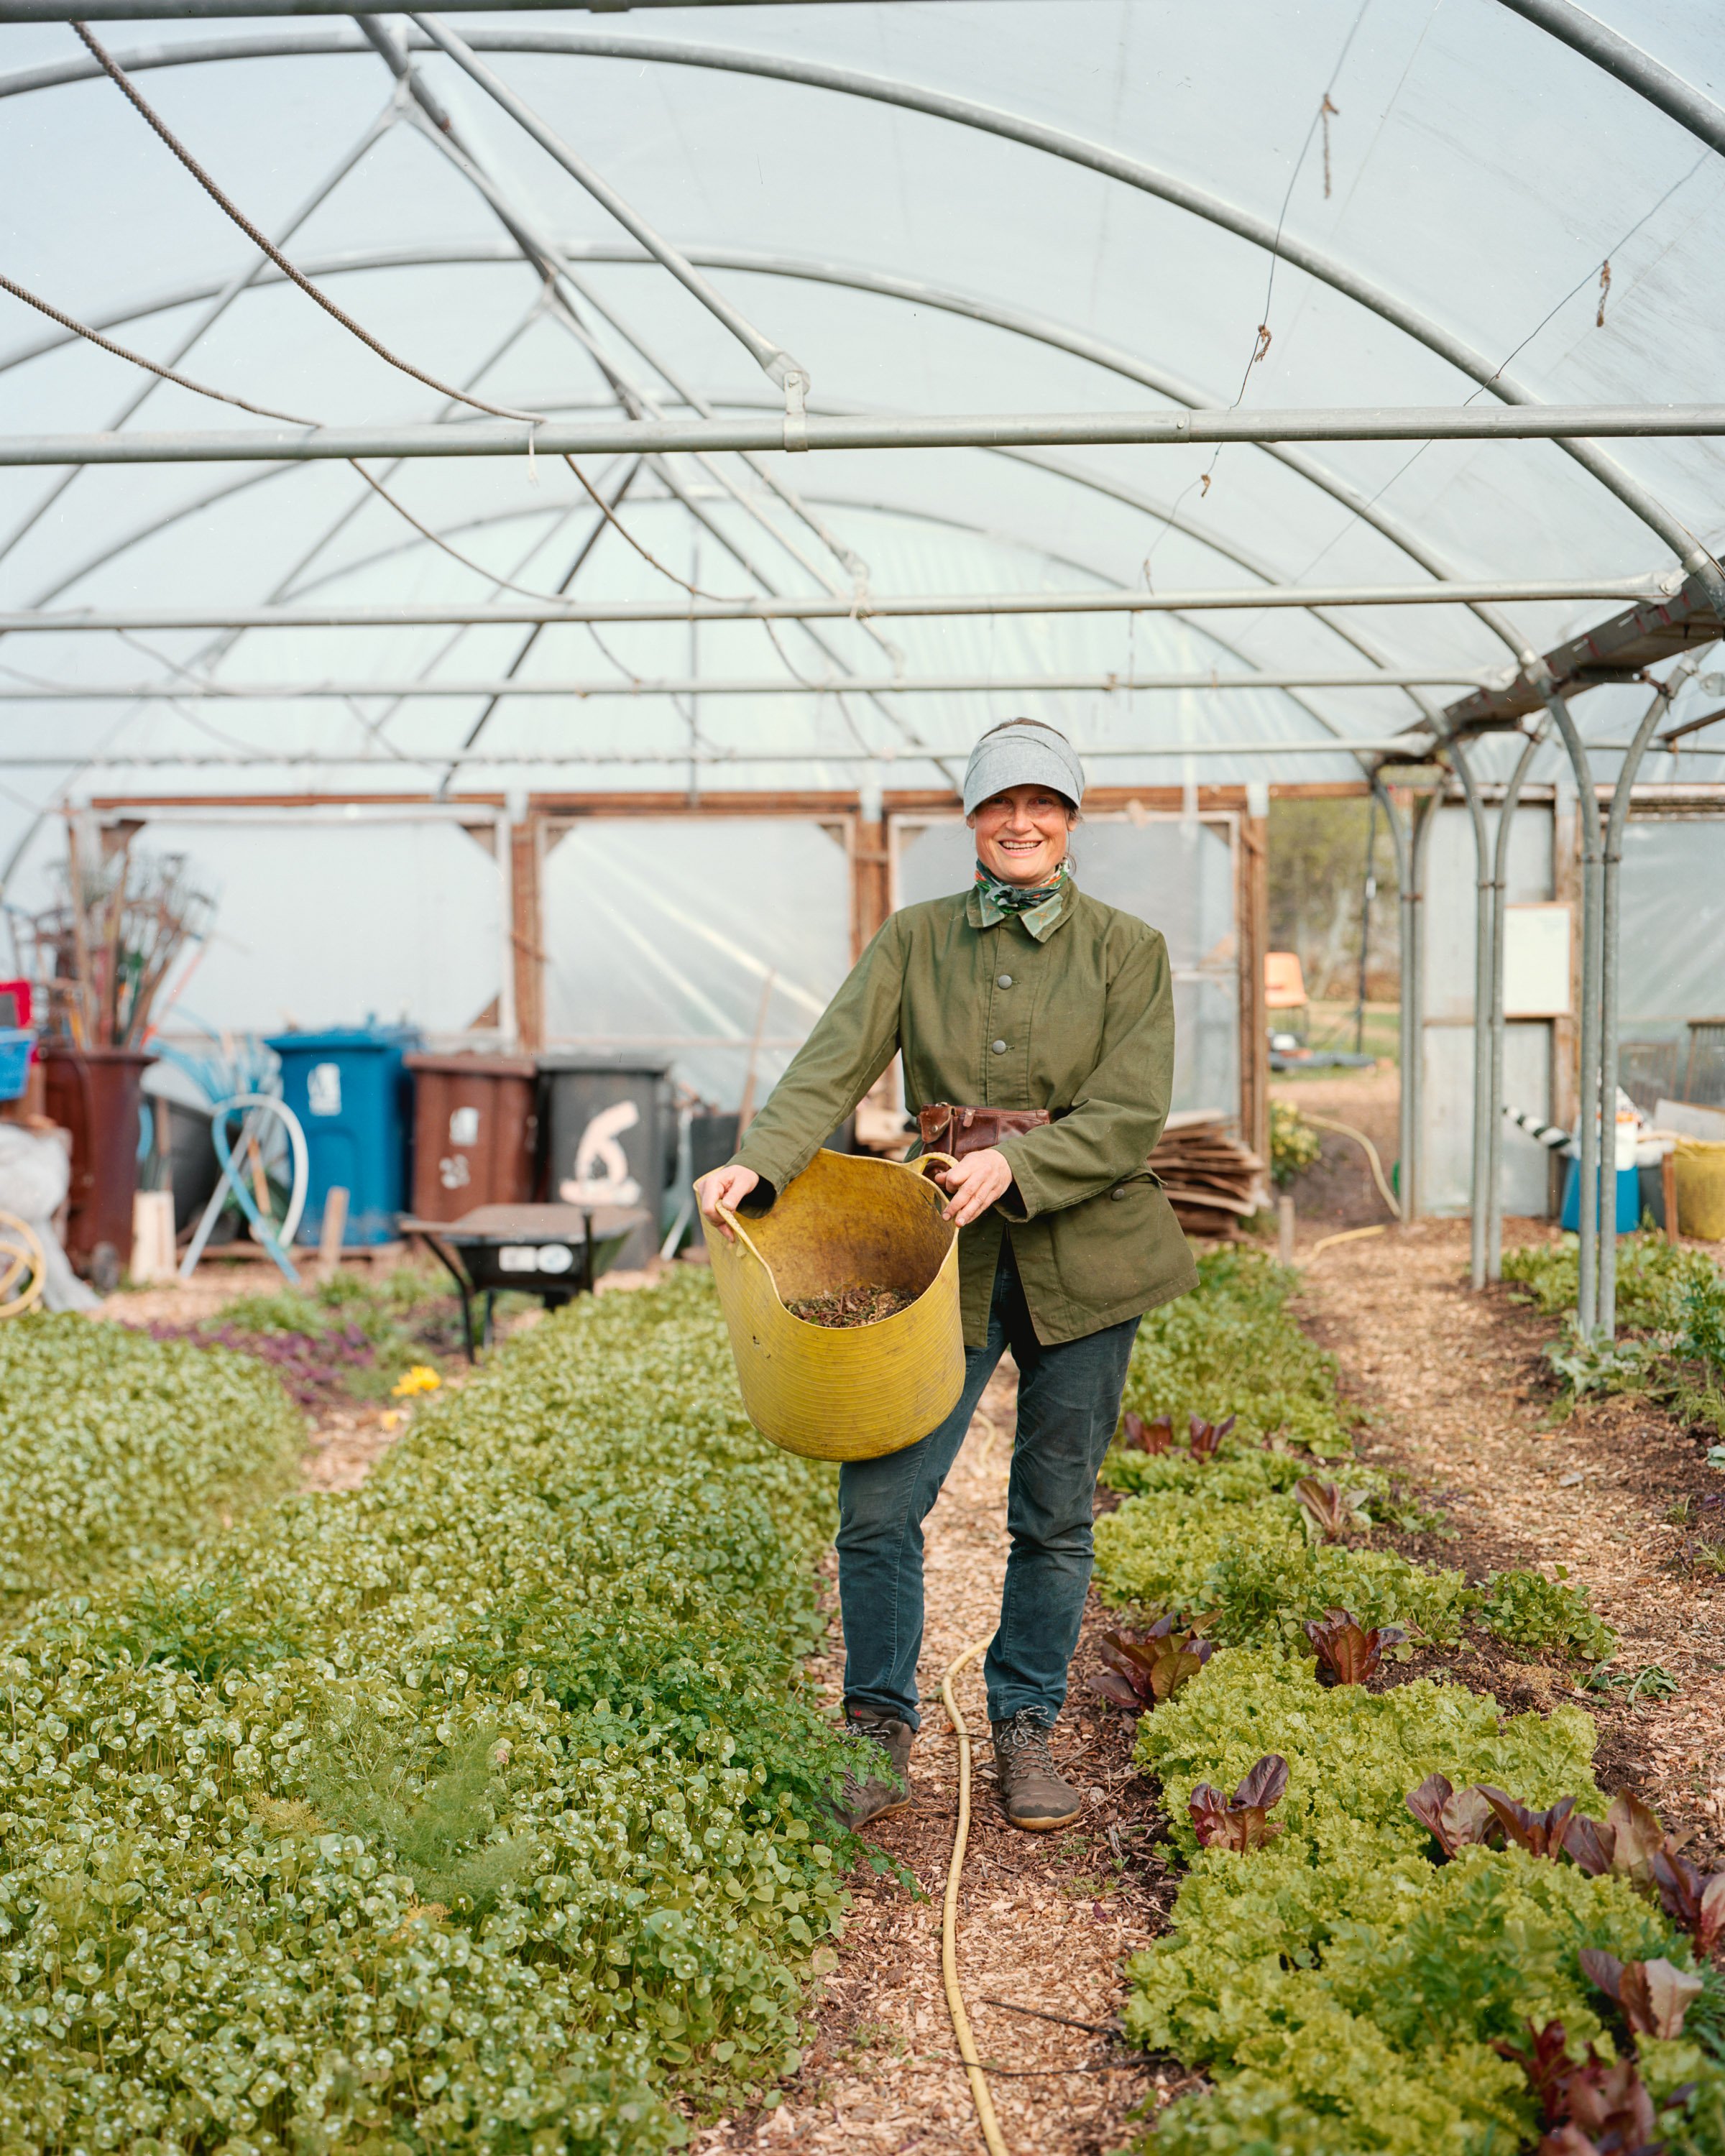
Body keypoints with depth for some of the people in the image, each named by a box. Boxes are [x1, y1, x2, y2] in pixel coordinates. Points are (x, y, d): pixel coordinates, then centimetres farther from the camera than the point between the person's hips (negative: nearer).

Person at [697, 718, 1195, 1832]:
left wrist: (1016, 1163, -23)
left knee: (1056, 1514, 9)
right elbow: (834, 1063, -7)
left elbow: (1131, 1114, -8)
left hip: (1081, 1254, 0)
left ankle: (1027, 1728, 28)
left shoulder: (1128, 950, 2)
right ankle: (882, 1729, 15)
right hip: (945, 1251, 1)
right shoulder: (915, 940, 5)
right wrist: (760, 1163, -25)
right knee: (878, 1503, -5)